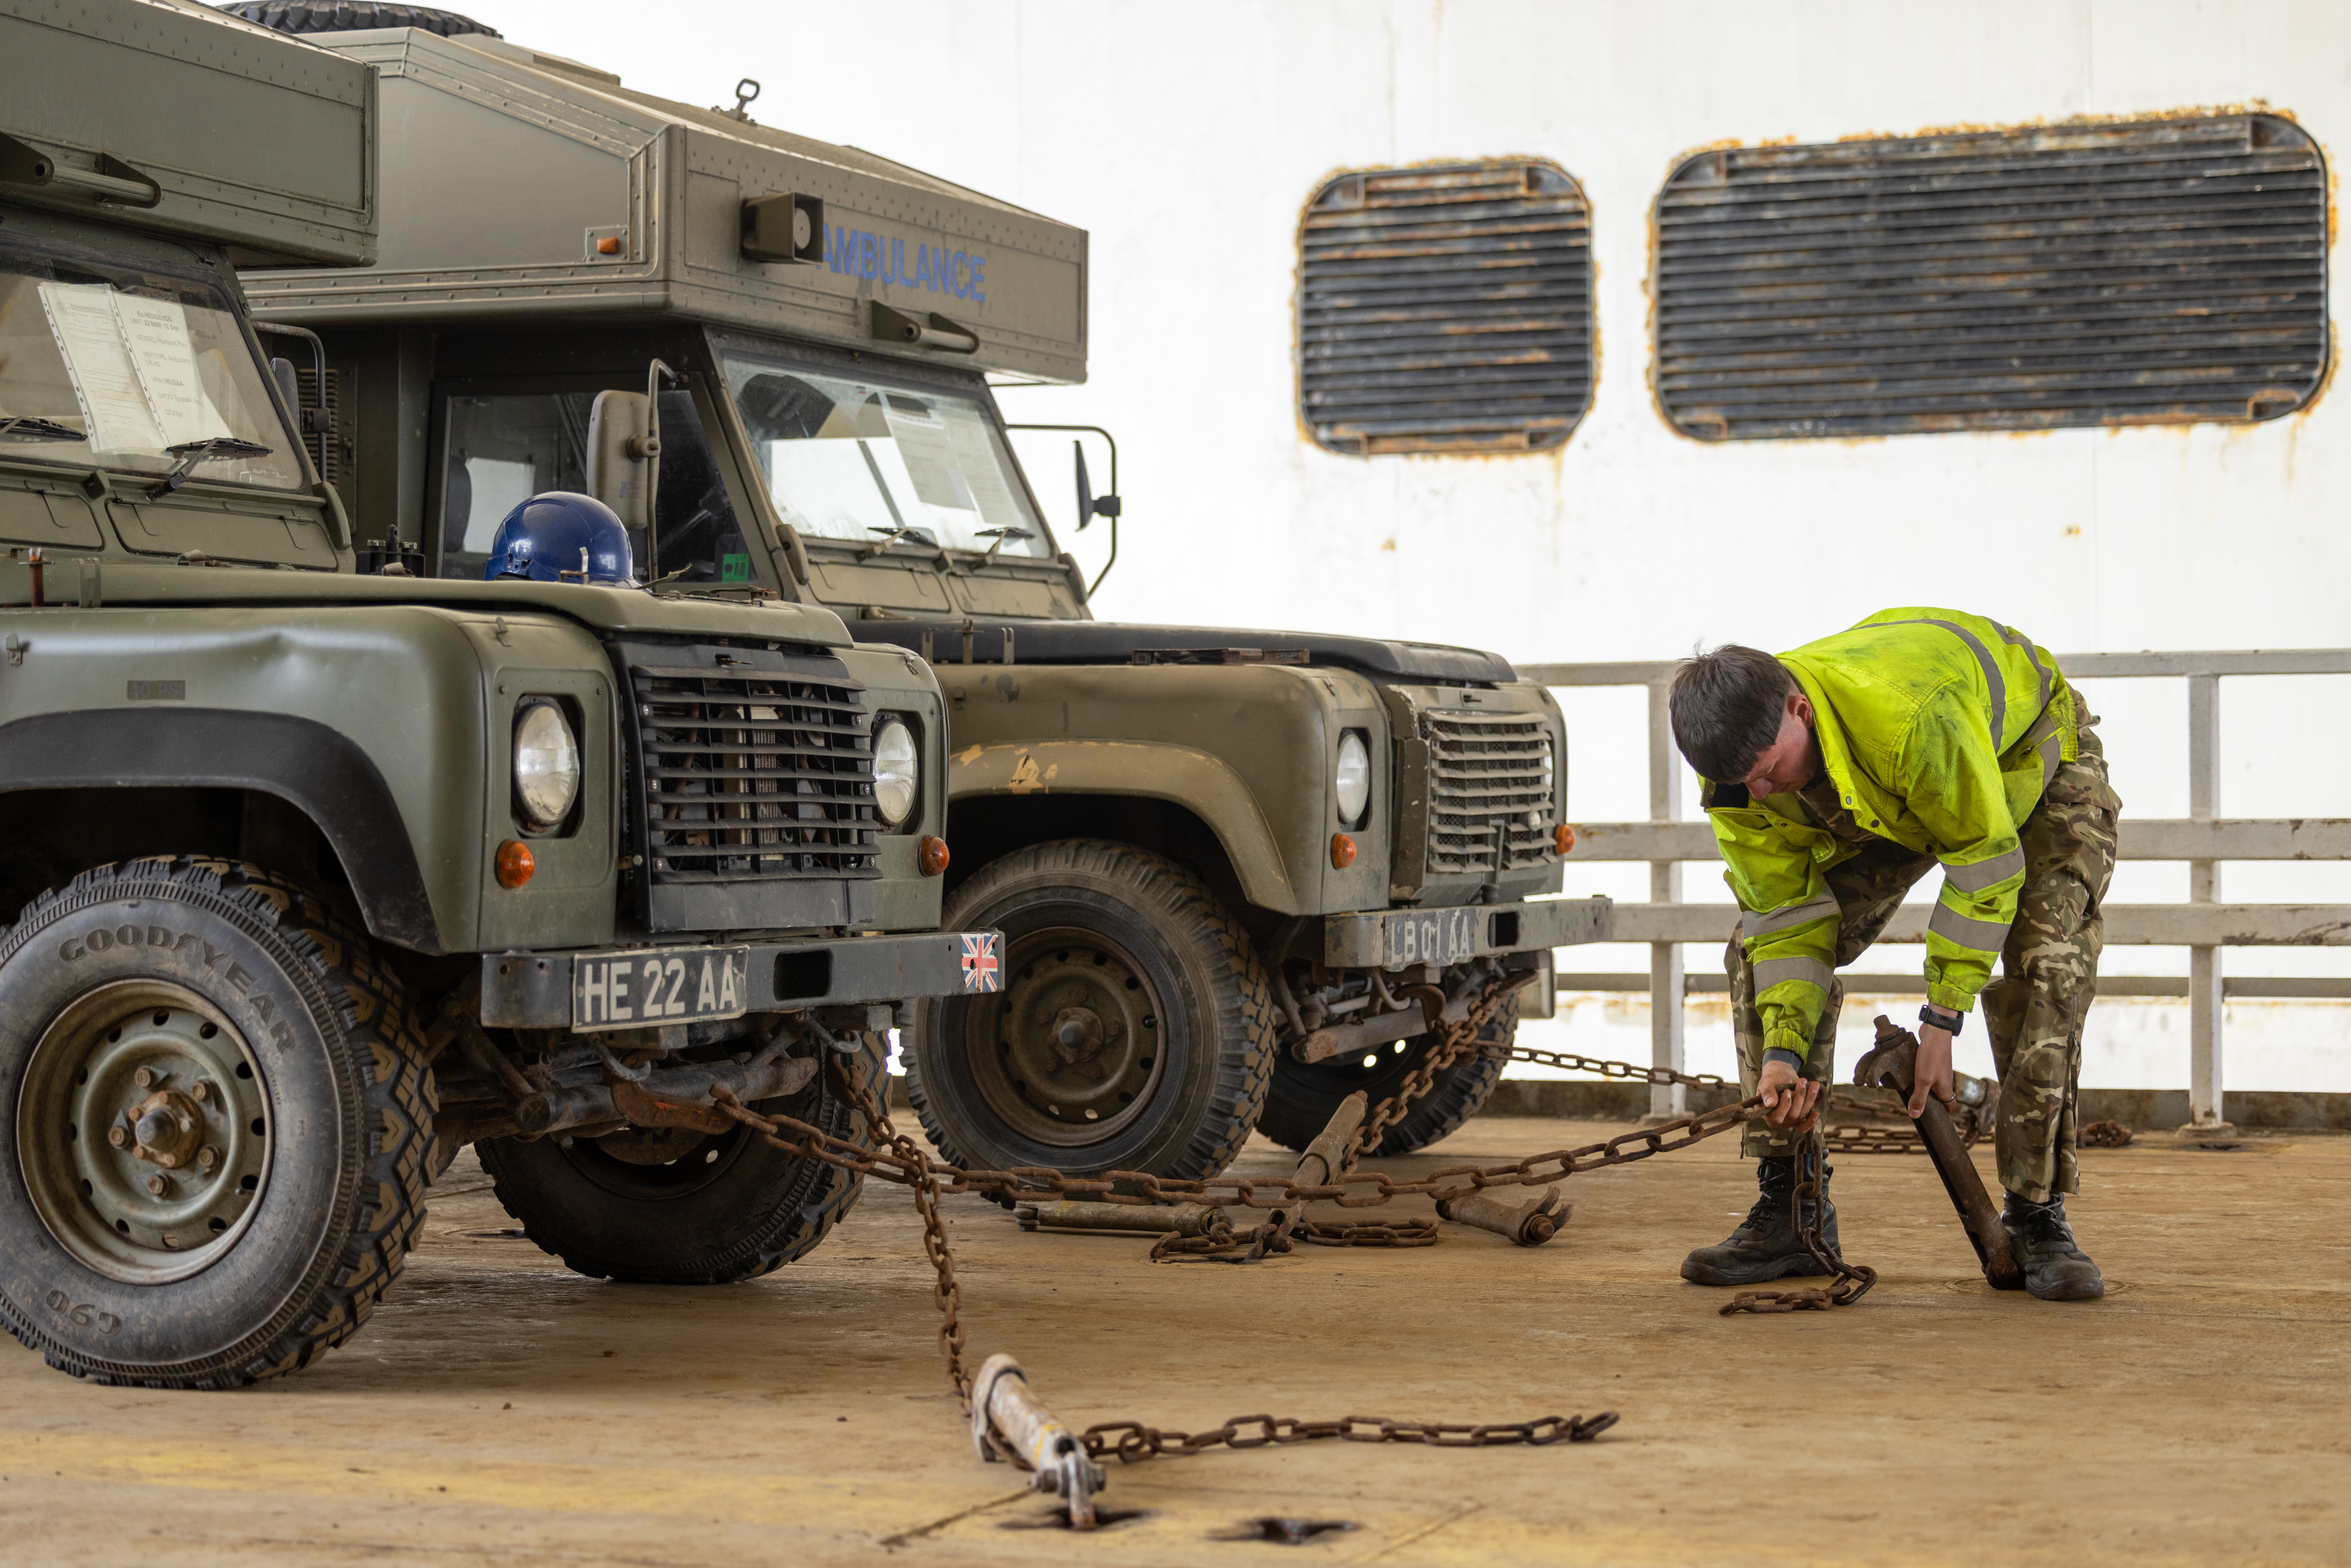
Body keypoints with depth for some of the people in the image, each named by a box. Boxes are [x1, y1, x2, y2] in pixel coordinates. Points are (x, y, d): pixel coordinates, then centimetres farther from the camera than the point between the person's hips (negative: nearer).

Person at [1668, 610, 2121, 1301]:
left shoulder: (1910, 716, -47)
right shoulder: (1738, 771, -27)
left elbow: (1985, 859, -33)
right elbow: (1789, 914, -17)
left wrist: (1941, 1021, -29)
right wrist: (1785, 1050, -30)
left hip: (2032, 754, -5)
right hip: (1883, 802, 5)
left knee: (2047, 966, -26)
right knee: (1761, 946, -9)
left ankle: (2036, 1220, -14)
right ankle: (1789, 1210, -3)